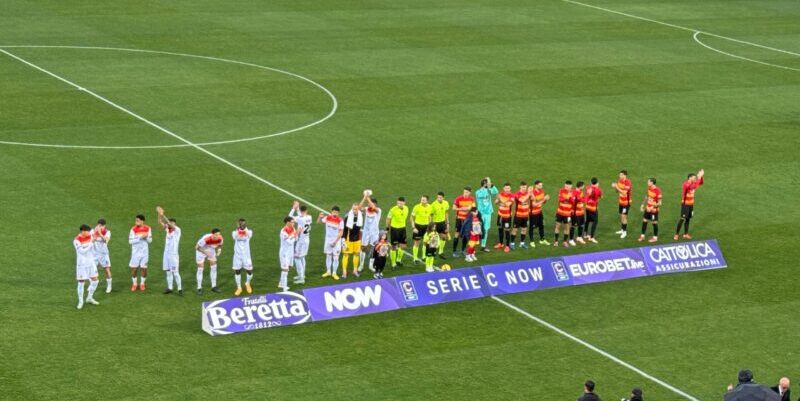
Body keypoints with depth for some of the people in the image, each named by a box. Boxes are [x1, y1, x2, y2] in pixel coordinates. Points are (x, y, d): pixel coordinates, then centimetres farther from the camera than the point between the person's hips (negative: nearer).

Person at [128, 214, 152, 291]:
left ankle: (142, 283, 22)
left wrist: (146, 237, -19)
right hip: (136, 252, -2)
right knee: (134, 268, -2)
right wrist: (140, 237, -23)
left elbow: (150, 240, 3)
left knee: (144, 268, 3)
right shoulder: (133, 229, -10)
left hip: (144, 252, 2)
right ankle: (134, 284, 16)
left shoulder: (147, 228, -2)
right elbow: (130, 241, -14)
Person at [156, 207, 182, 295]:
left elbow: (170, 223, -23)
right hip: (166, 254, 7)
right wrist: (159, 215, -16)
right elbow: (160, 223, 0)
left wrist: (162, 215, -27)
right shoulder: (167, 230, 9)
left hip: (173, 255, -6)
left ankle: (180, 289, 2)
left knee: (175, 272, -5)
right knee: (168, 272, 9)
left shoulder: (177, 230, -9)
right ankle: (169, 288, 16)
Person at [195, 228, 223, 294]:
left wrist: (219, 249, -24)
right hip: (201, 250, -5)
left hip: (211, 251, 5)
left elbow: (219, 245, -1)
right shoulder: (206, 239, -40)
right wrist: (205, 252, -38)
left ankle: (213, 286, 16)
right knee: (200, 269, -4)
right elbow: (197, 247, -28)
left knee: (214, 268, 4)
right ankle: (199, 288, 4)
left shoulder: (220, 239, -25)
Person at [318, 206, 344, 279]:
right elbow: (319, 222, 7)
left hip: (336, 241, -3)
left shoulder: (340, 221, -16)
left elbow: (341, 232, -13)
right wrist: (320, 217, -15)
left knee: (335, 257, 0)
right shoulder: (327, 218, -6)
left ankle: (334, 273, 11)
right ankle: (328, 272, 24)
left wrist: (335, 241, -18)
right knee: (328, 256, 12)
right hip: (328, 240, 3)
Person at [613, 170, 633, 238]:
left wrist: (617, 187, -26)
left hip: (626, 202, -8)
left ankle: (625, 232, 2)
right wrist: (615, 187, -10)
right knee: (621, 216, 16)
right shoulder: (620, 181, 2)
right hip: (621, 202, 8)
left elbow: (624, 192, -26)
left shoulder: (627, 182, -21)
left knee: (624, 216, -6)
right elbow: (617, 191, 10)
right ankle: (622, 229, 30)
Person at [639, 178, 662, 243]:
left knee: (654, 223, 4)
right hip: (647, 208, 7)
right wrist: (643, 204, 16)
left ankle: (655, 237, 18)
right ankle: (642, 236, 25)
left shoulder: (657, 190, -23)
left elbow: (659, 203, -21)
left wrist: (653, 207, -32)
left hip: (654, 210, -7)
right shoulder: (649, 188, 0)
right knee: (644, 221, 12)